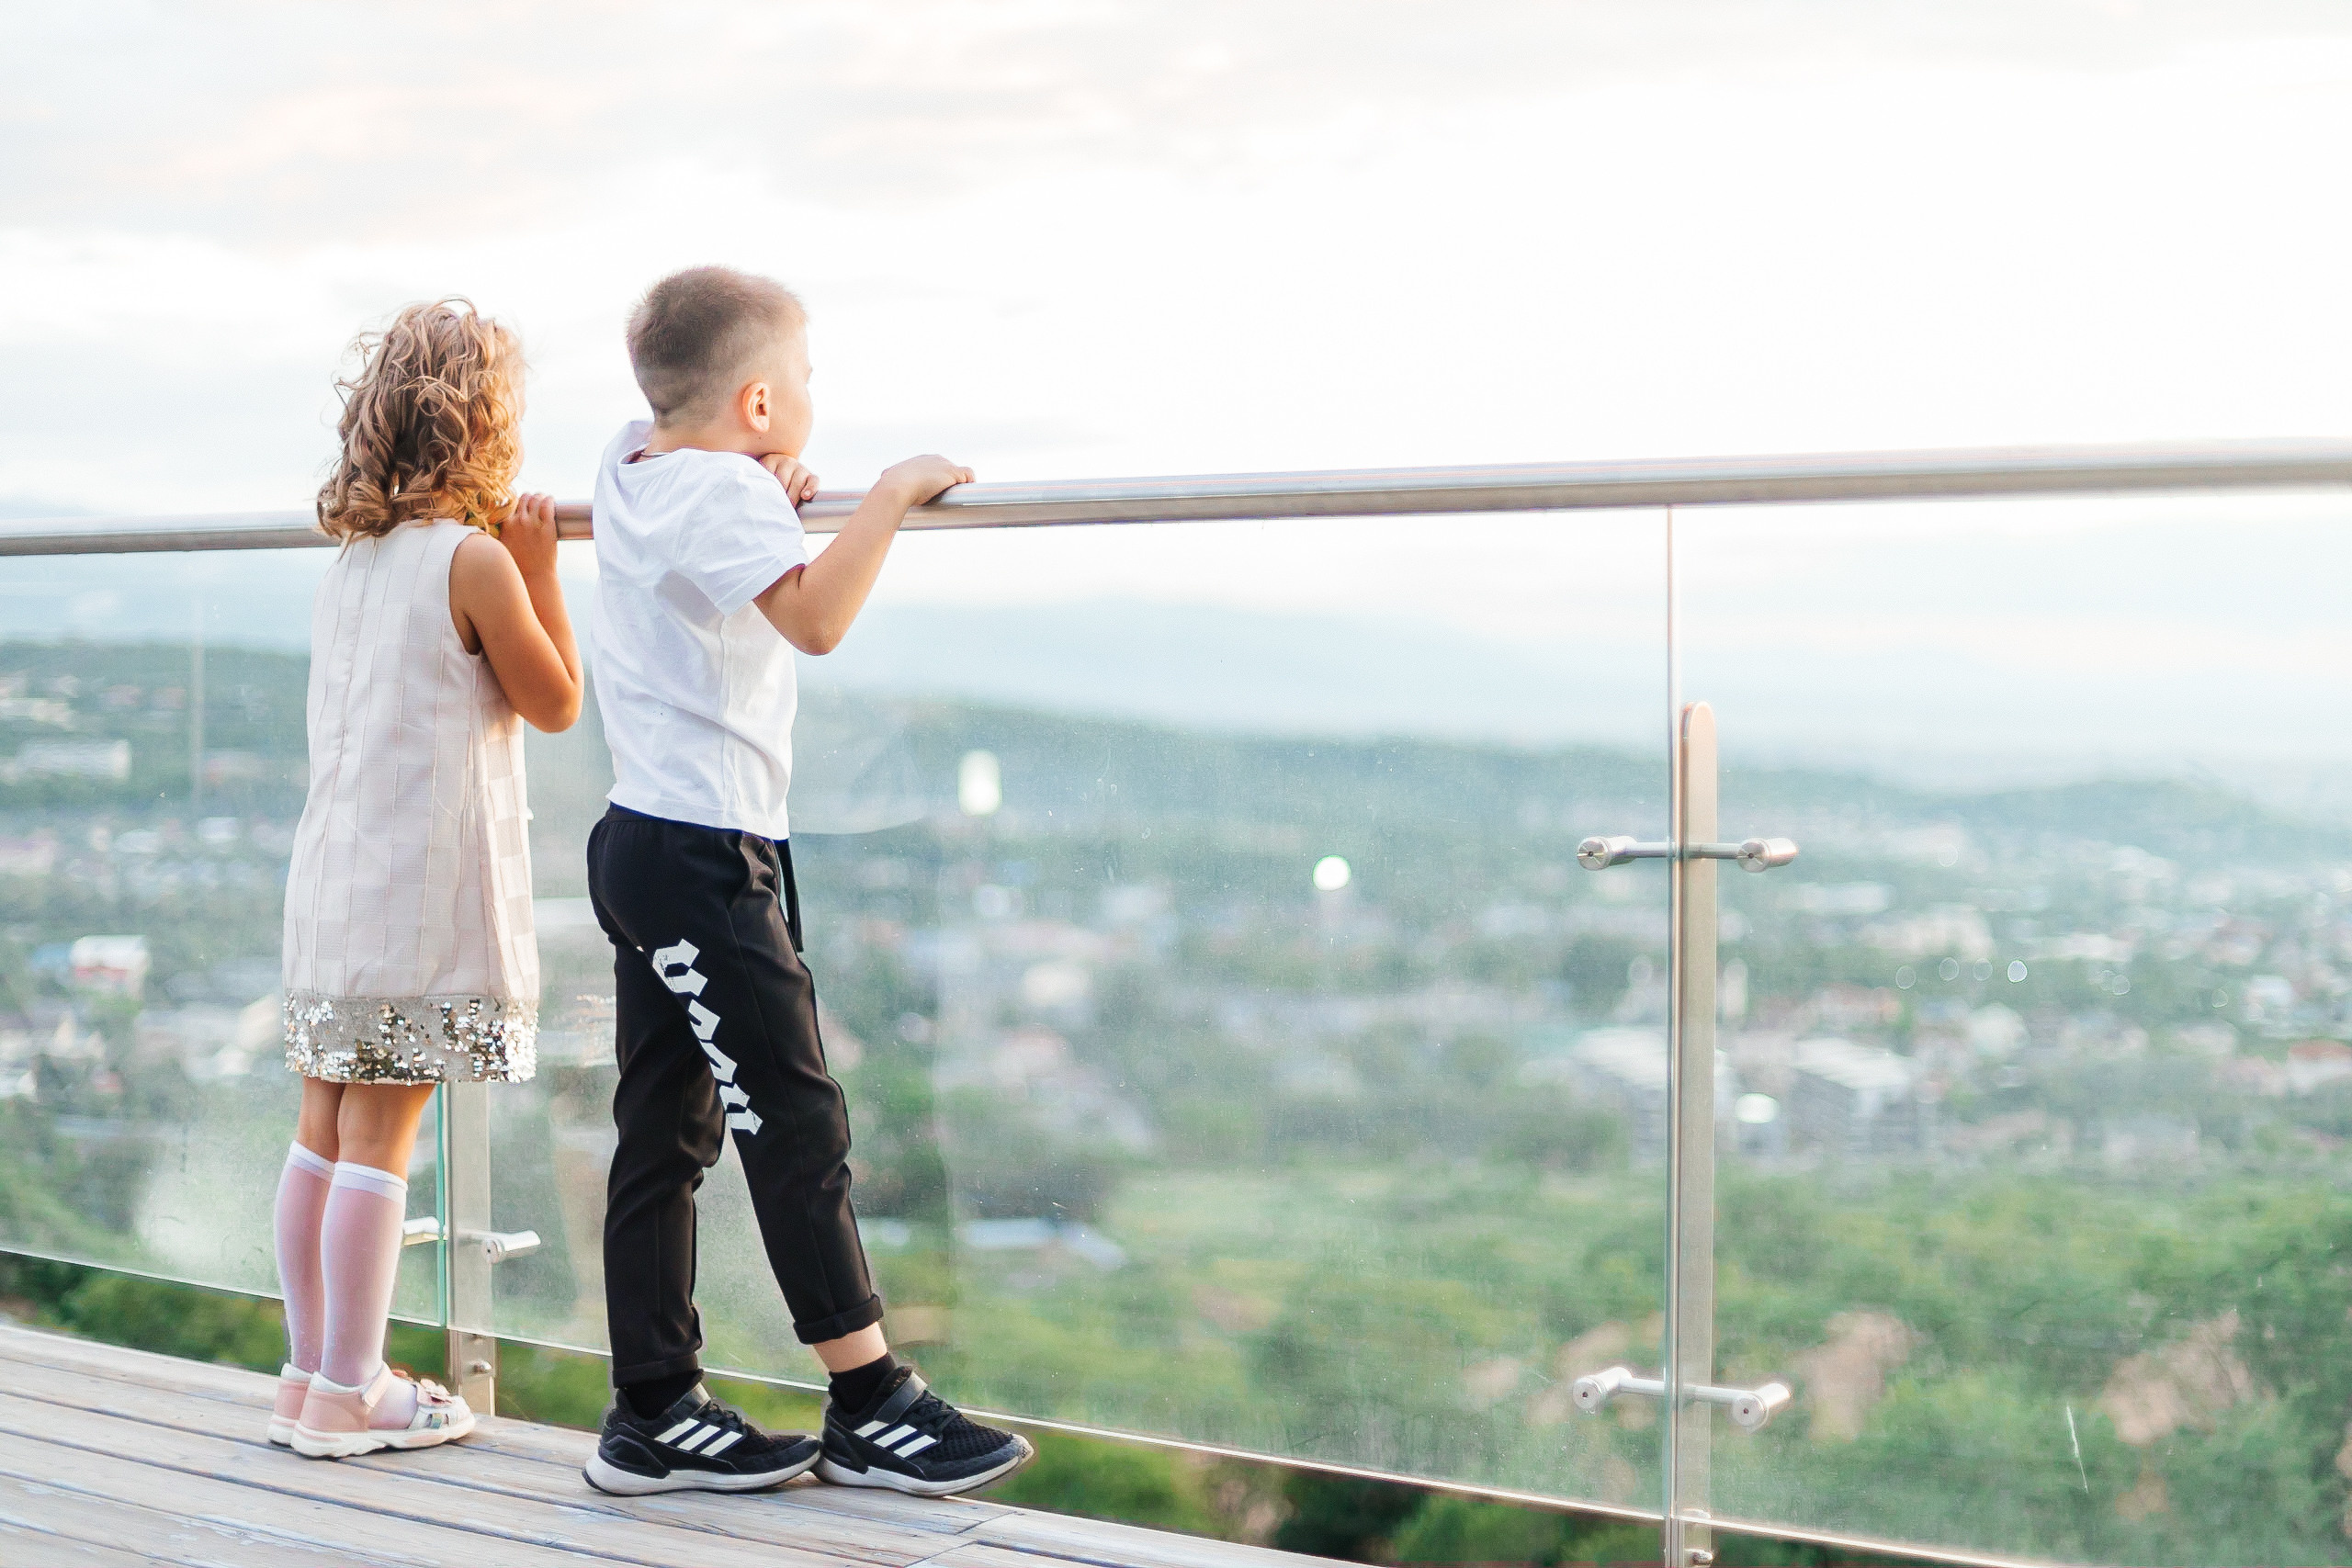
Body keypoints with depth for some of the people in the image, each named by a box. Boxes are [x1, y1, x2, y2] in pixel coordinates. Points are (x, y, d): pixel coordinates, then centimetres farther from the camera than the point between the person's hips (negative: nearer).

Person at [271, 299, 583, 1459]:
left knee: (326, 1129, 11)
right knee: (381, 1134, -4)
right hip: (421, 883, -8)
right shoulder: (475, 561, -11)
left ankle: (310, 1374, 19)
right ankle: (347, 1395, 1)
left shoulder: (347, 564, 11)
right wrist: (541, 569, 4)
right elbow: (558, 703, -1)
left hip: (330, 874, 8)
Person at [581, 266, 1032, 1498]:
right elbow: (815, 617, -32)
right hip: (705, 855, -10)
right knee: (798, 1125, -5)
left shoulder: (633, 467, 11)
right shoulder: (722, 494, -15)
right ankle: (870, 1409, 1)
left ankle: (654, 1414, 15)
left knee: (666, 1132, 11)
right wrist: (889, 496, -22)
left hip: (646, 843, 10)